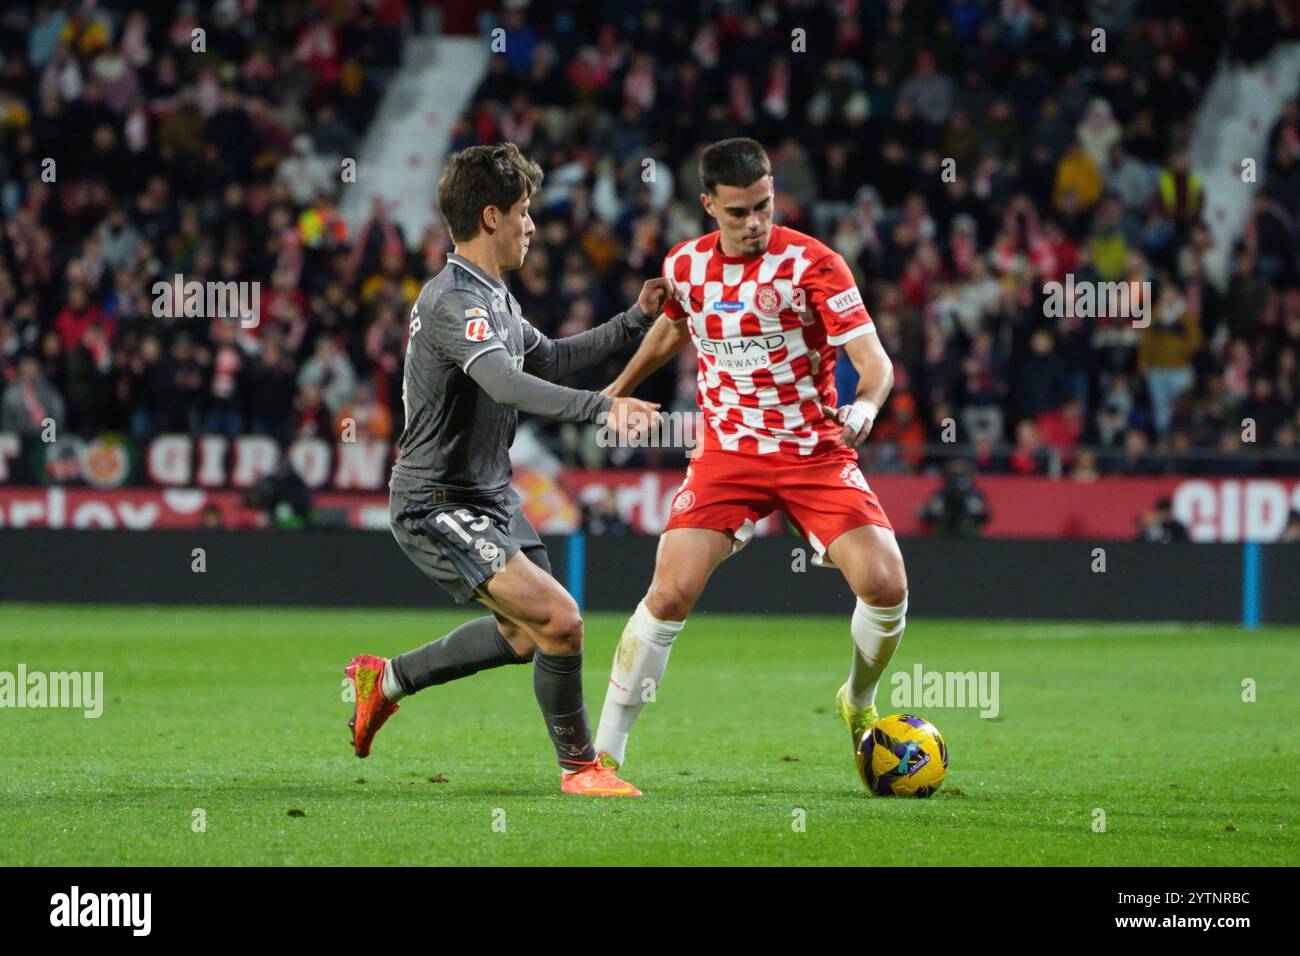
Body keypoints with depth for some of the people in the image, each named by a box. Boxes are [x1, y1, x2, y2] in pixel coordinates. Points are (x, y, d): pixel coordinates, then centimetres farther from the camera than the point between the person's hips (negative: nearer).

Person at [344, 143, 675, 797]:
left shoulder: (494, 297, 11)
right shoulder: (454, 301, -22)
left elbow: (548, 358, 29)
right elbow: (507, 383, -39)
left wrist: (635, 320, 22)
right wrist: (602, 406, -50)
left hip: (489, 497, 11)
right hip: (438, 506, -11)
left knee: (524, 636, 22)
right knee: (558, 620, -19)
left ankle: (386, 679, 37)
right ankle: (579, 765, -1)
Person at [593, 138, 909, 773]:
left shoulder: (813, 264, -12)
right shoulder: (685, 265, 0)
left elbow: (874, 361, -17)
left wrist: (864, 407, -37)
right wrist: (619, 388, 25)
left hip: (817, 451, -1)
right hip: (728, 451, 1)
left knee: (885, 584, -17)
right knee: (671, 593, -16)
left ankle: (859, 704, 15)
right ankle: (604, 753, -6)